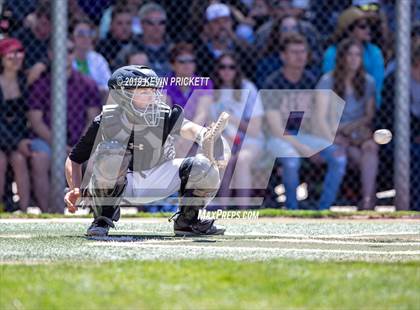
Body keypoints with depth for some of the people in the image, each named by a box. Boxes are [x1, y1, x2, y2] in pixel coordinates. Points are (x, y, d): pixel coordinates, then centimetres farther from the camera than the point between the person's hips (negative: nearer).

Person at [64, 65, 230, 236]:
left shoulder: (164, 116, -15)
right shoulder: (106, 121, -17)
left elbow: (186, 127, -38)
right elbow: (75, 159, -8)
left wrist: (204, 136, -62)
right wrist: (75, 190, -25)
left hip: (155, 182, 2)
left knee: (205, 167, -19)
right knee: (110, 150, -35)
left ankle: (186, 220, 6)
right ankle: (102, 220, -18)